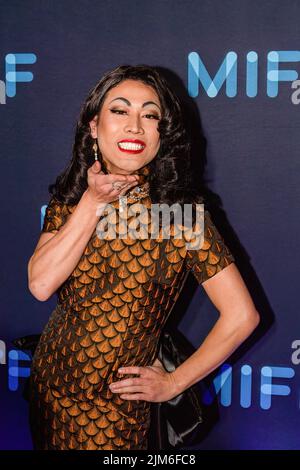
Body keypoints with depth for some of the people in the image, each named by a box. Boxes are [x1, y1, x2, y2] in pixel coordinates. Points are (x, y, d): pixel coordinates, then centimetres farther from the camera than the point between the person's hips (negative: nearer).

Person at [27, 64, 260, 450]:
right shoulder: (68, 201, -2)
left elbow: (241, 315, -14)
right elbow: (41, 284, -17)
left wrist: (174, 382, -8)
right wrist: (93, 202, -18)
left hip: (114, 410, -4)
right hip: (47, 386, 4)